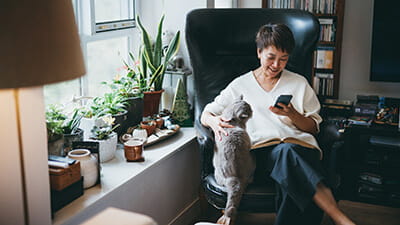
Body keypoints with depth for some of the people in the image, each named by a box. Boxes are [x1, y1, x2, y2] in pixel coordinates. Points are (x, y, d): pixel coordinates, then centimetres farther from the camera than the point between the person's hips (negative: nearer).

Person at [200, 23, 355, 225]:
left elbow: (313, 127, 19)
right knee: (286, 153, -39)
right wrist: (214, 121, -10)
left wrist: (292, 115, -3)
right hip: (260, 152, -1)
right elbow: (205, 115, 17)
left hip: (299, 146, 2)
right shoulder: (240, 85, 20)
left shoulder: (299, 83, 23)